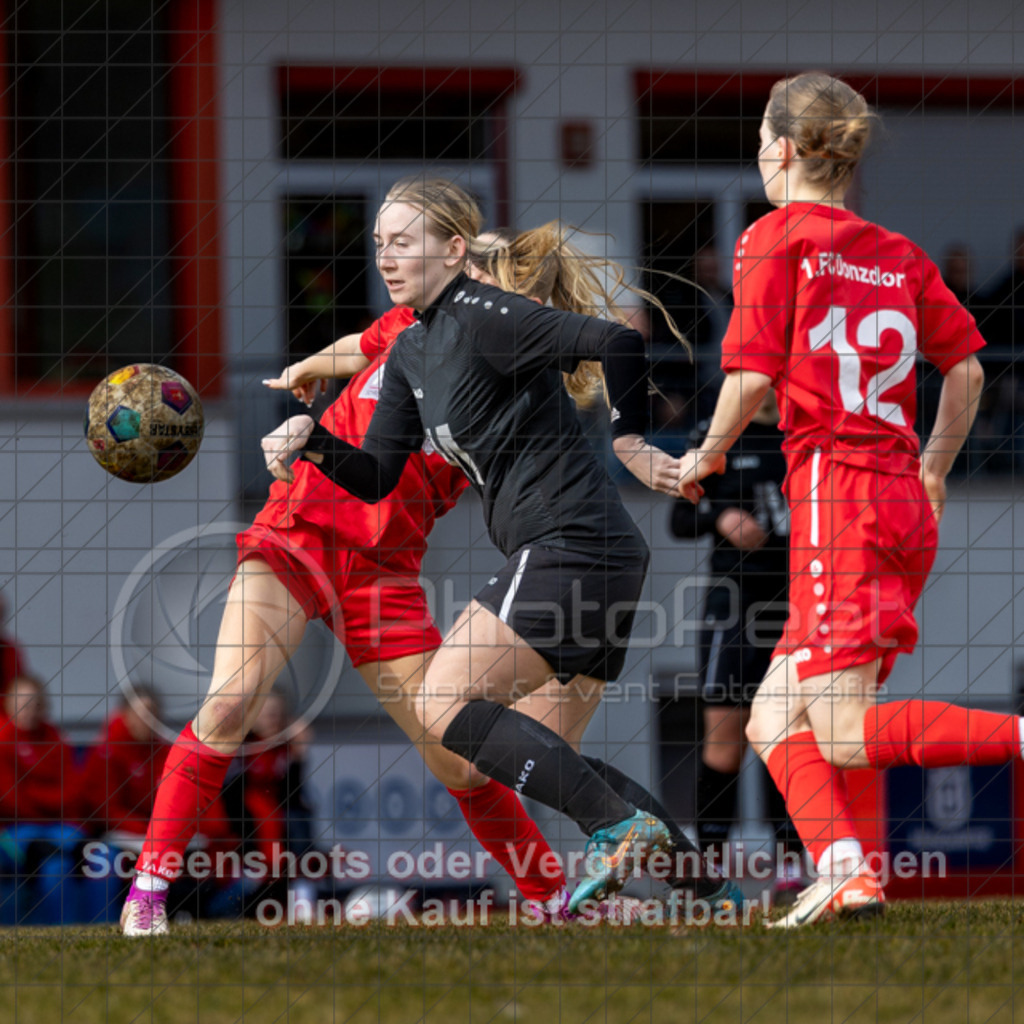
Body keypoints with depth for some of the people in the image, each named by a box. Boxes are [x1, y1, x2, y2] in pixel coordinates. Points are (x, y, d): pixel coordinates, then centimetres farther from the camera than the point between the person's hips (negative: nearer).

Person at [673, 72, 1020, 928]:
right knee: (774, 722, 11)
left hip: (834, 489, -7)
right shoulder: (901, 254, 16)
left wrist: (708, 457, 8)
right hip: (905, 503, 7)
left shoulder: (777, 239, -2)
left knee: (841, 735, -10)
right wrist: (933, 470, 27)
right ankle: (844, 871, -8)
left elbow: (752, 376, -9)